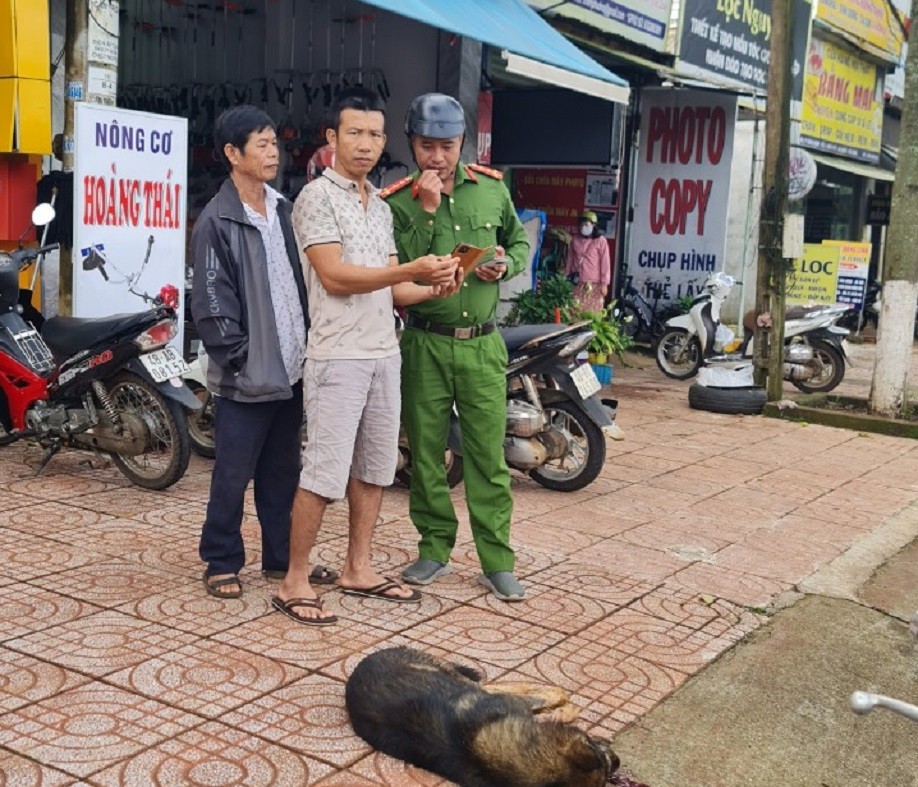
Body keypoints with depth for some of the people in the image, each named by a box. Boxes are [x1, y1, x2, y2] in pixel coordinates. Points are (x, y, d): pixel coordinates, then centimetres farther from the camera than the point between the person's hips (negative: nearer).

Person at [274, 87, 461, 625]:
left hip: (385, 353, 8)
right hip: (339, 356, -8)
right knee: (325, 473, -7)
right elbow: (335, 277, -17)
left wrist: (434, 289, -4)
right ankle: (295, 582, 2)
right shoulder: (317, 197, -6)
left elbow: (390, 289, 16)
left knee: (374, 468, 12)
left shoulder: (381, 206, 16)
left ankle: (359, 569, 24)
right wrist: (412, 271, -21)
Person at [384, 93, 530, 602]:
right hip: (424, 345, -1)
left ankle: (497, 562, 10)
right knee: (425, 454, 9)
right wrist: (425, 210, -19)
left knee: (488, 456, 2)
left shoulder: (492, 188, 5)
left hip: (481, 344, 1)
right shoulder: (398, 200, -3)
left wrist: (507, 264, -2)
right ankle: (435, 548, 24)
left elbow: (519, 239, 19)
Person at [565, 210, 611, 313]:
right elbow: (569, 260, 13)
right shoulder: (575, 240, 8)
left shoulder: (600, 241, -5)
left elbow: (605, 263, -6)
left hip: (594, 284, -4)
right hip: (577, 284, 4)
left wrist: (604, 283, -9)